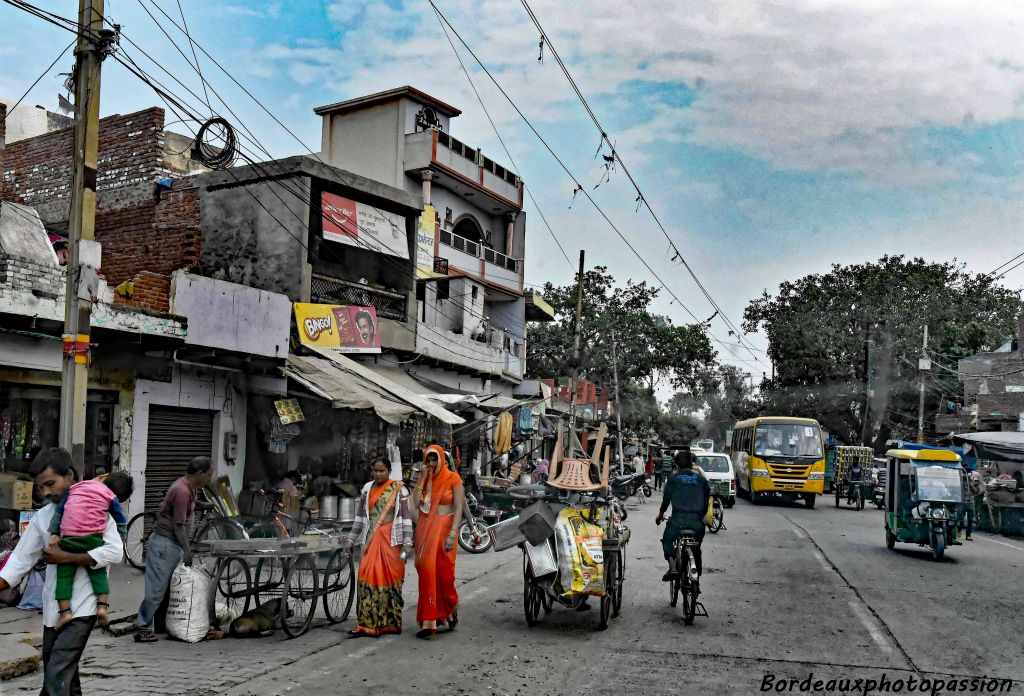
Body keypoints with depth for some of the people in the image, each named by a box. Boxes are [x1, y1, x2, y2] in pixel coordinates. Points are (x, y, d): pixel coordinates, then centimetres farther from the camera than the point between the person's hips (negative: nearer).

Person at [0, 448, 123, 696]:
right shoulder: (42, 517, 9)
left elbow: (115, 552, -16)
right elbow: (21, 559, 7)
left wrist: (66, 557, -15)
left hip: (82, 608, -6)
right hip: (53, 608, 6)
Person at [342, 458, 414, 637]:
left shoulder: (398, 489, 1)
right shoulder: (367, 489, 12)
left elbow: (406, 517, -1)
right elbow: (360, 517, 19)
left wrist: (407, 542, -7)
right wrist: (351, 539, 17)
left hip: (391, 539, -3)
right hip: (371, 539, 3)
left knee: (390, 578, -2)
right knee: (367, 577, -5)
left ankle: (390, 622, 8)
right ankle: (367, 623, 0)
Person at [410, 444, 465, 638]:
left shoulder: (453, 479, -1)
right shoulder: (422, 480, 10)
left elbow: (458, 509, -7)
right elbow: (415, 503, -6)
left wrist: (452, 534, -16)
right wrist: (423, 478, -7)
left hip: (444, 529, -3)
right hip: (425, 530, 3)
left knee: (444, 573, 0)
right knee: (427, 573, -1)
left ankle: (451, 609, 27)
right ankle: (429, 620, 3)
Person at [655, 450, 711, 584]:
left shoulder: (673, 478, 2)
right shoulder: (701, 479, 11)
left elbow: (666, 499, 2)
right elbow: (706, 501, 13)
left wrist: (660, 515, 17)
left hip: (678, 519, -3)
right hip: (697, 521, 3)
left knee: (667, 540, 17)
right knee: (696, 548, 21)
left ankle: (673, 568, -5)